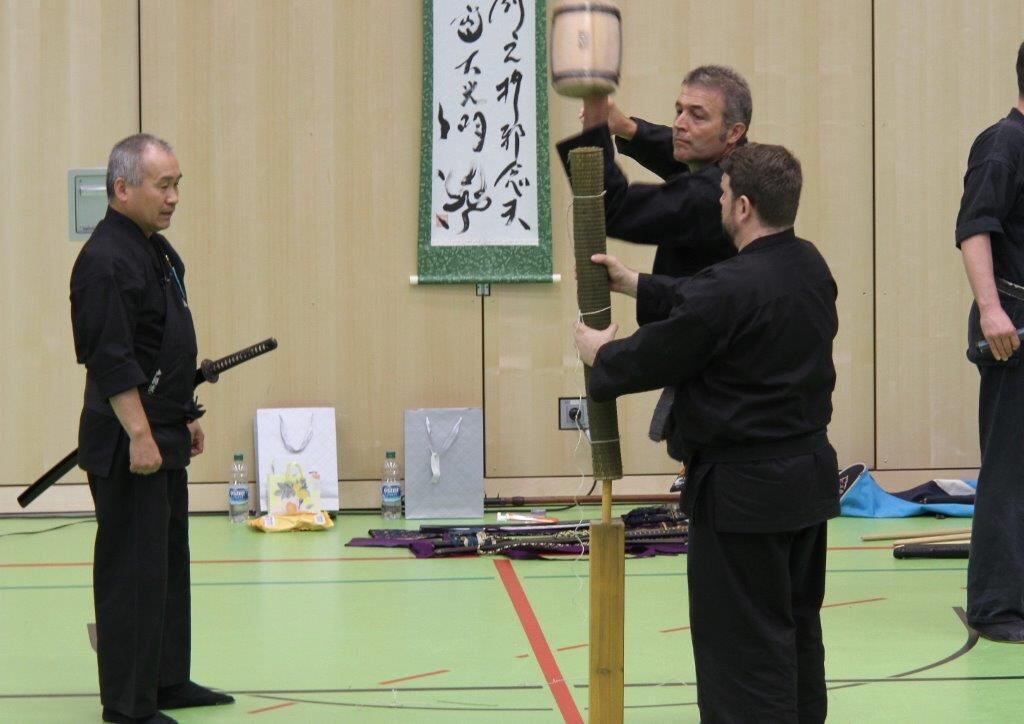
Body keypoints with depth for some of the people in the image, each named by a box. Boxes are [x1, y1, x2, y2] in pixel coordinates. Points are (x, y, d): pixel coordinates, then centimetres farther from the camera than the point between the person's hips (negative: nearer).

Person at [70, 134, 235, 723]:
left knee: (171, 562, 17)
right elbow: (111, 361, -23)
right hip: (127, 444, -10)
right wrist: (139, 435, -24)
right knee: (132, 569, -4)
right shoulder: (106, 260, -18)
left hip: (164, 437, 10)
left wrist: (186, 417, 21)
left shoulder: (156, 250, 13)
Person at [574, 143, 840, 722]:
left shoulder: (731, 287, -23)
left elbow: (651, 360, -12)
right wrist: (636, 284, 21)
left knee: (743, 640, 0)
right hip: (809, 474, 9)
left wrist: (600, 354, 8)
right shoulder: (812, 268, 4)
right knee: (797, 623, 20)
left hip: (744, 487, -9)